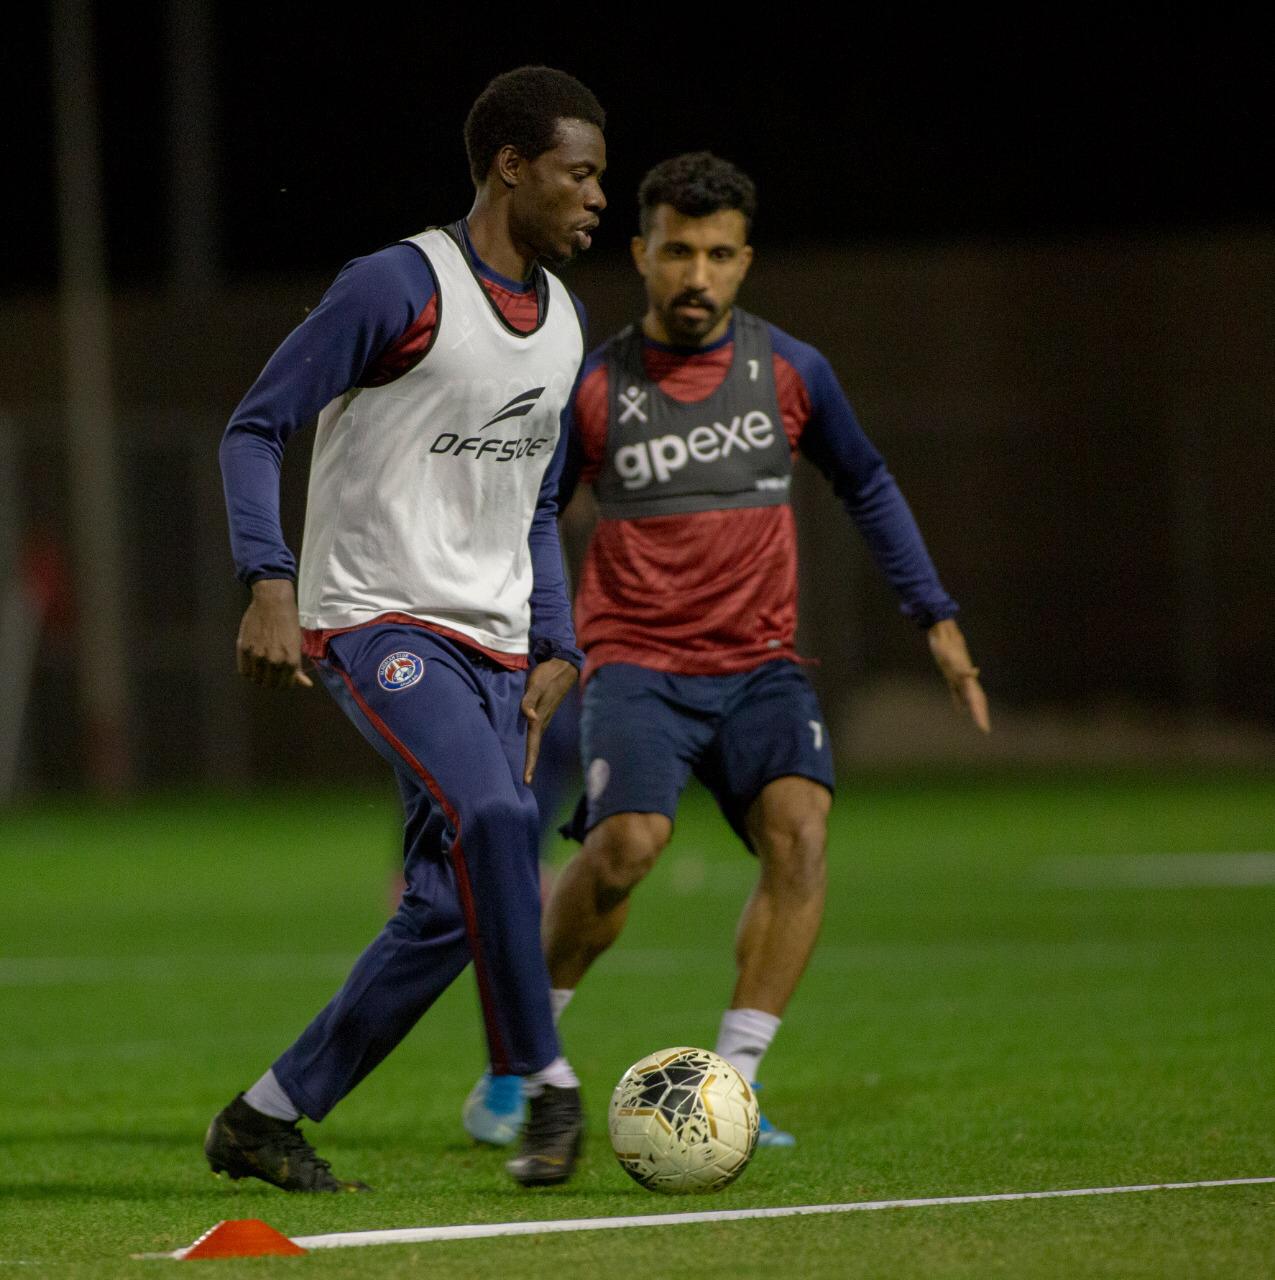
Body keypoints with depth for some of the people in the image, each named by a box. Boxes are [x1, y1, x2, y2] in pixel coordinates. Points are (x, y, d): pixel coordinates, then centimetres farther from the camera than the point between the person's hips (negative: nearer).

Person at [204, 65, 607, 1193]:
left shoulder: (565, 322, 14)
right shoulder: (399, 287, -10)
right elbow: (256, 428, -8)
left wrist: (555, 649, 12)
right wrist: (270, 584, -19)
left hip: (494, 645, 8)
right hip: (378, 623, -8)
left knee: (449, 908, -1)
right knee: (492, 816, -30)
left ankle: (265, 1120, 11)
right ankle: (548, 1089, -21)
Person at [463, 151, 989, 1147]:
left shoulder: (789, 371, 3)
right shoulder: (594, 389, -2)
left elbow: (867, 486, 18)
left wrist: (937, 616, 14)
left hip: (760, 664, 2)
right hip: (637, 659, -2)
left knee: (801, 825, -25)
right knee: (626, 844, -26)